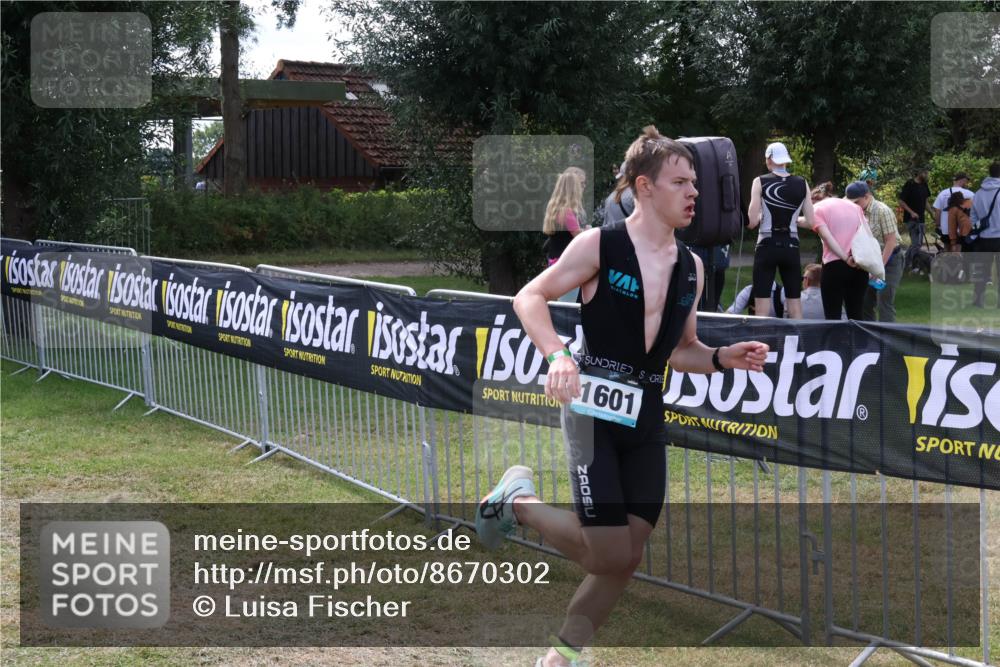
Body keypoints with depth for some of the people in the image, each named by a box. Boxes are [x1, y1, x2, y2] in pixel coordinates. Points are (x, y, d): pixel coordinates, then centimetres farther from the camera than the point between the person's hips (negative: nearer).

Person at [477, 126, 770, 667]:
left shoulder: (691, 267, 9)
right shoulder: (600, 245, -8)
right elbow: (529, 297, -6)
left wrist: (722, 358, -2)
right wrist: (557, 355, -23)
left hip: (647, 416, 6)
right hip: (594, 407, -6)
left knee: (627, 558, 5)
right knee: (610, 556, -11)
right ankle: (518, 500, 13)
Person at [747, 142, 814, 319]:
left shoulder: (761, 182, -5)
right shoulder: (802, 183, 3)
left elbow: (753, 221, -10)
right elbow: (810, 222, 1)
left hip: (767, 246, -3)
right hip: (791, 247, 3)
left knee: (762, 301, 1)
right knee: (794, 299, 10)